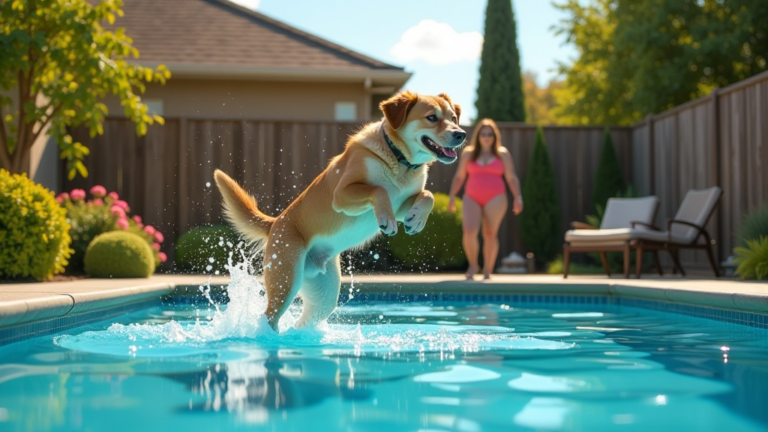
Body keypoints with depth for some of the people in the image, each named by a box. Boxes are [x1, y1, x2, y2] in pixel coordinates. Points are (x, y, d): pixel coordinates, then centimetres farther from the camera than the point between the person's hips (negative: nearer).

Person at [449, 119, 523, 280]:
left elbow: (512, 178, 5)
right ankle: (473, 264, 5)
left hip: (495, 198, -1)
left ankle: (487, 271, 7)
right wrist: (452, 196, 4)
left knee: (490, 234, -3)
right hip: (472, 198, 1)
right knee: (469, 231, -16)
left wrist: (518, 198, -6)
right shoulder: (468, 153, 12)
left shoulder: (503, 154, 8)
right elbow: (459, 177, 13)